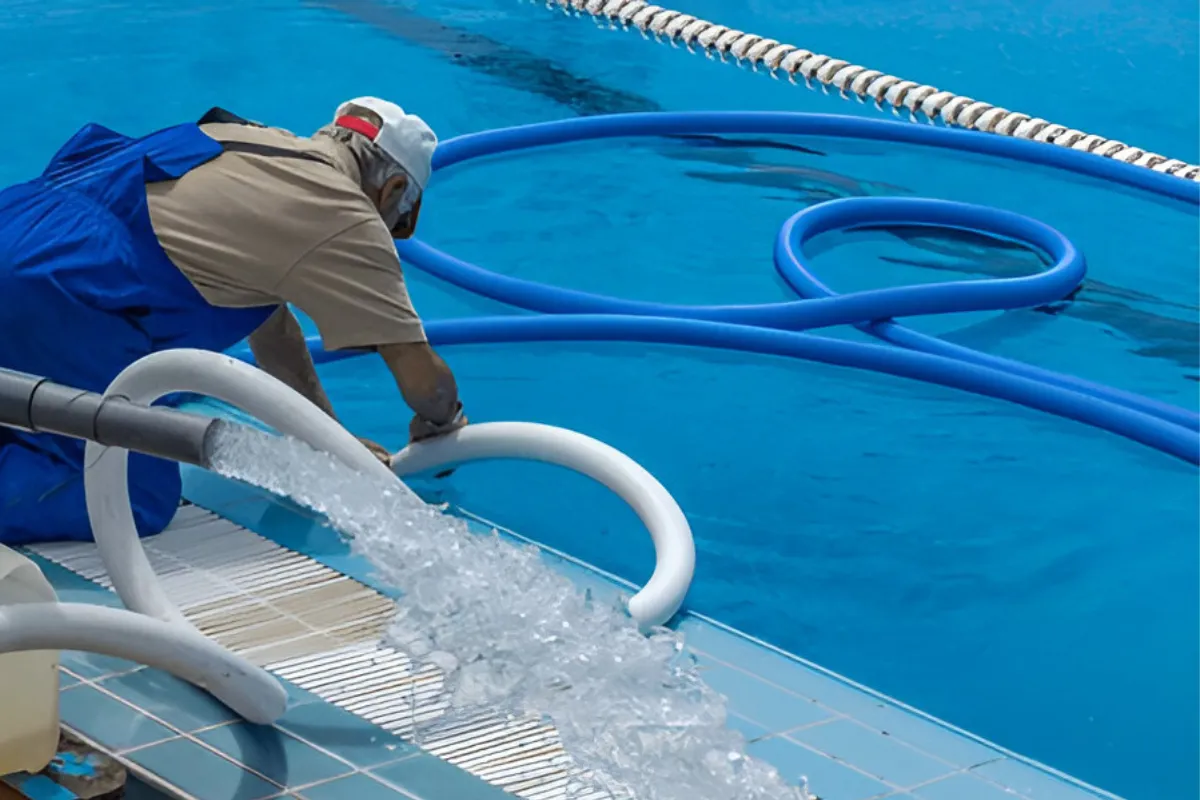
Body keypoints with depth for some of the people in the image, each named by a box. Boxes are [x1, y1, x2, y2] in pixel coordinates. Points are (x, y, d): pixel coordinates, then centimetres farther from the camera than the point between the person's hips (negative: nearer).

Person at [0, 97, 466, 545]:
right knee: (139, 502, -6)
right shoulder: (345, 217, -2)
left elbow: (267, 315, 31)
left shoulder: (264, 148, 23)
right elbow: (420, 374, 0)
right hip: (55, 292, -9)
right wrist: (441, 420, 23)